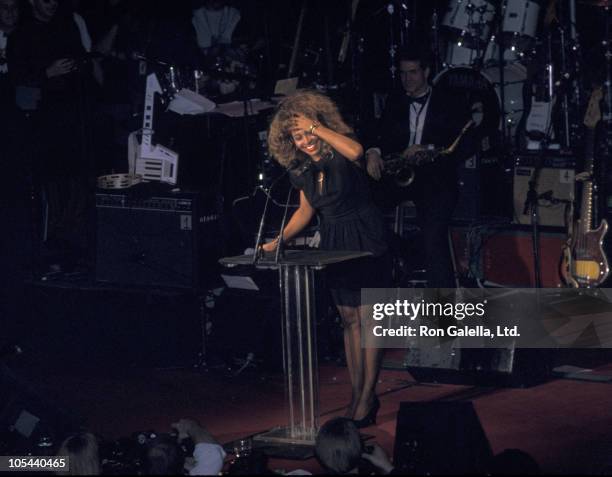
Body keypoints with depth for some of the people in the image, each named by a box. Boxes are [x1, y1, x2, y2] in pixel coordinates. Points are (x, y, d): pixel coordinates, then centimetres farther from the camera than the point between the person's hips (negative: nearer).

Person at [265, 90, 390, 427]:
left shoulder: (341, 155, -14)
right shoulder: (301, 169, 5)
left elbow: (356, 152, -38)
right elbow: (306, 210, 11)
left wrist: (316, 127, -30)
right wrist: (279, 240, -1)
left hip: (365, 240, -7)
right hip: (334, 243, 7)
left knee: (368, 318, -6)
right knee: (349, 319, 10)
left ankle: (366, 399, -6)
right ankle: (359, 394, 15)